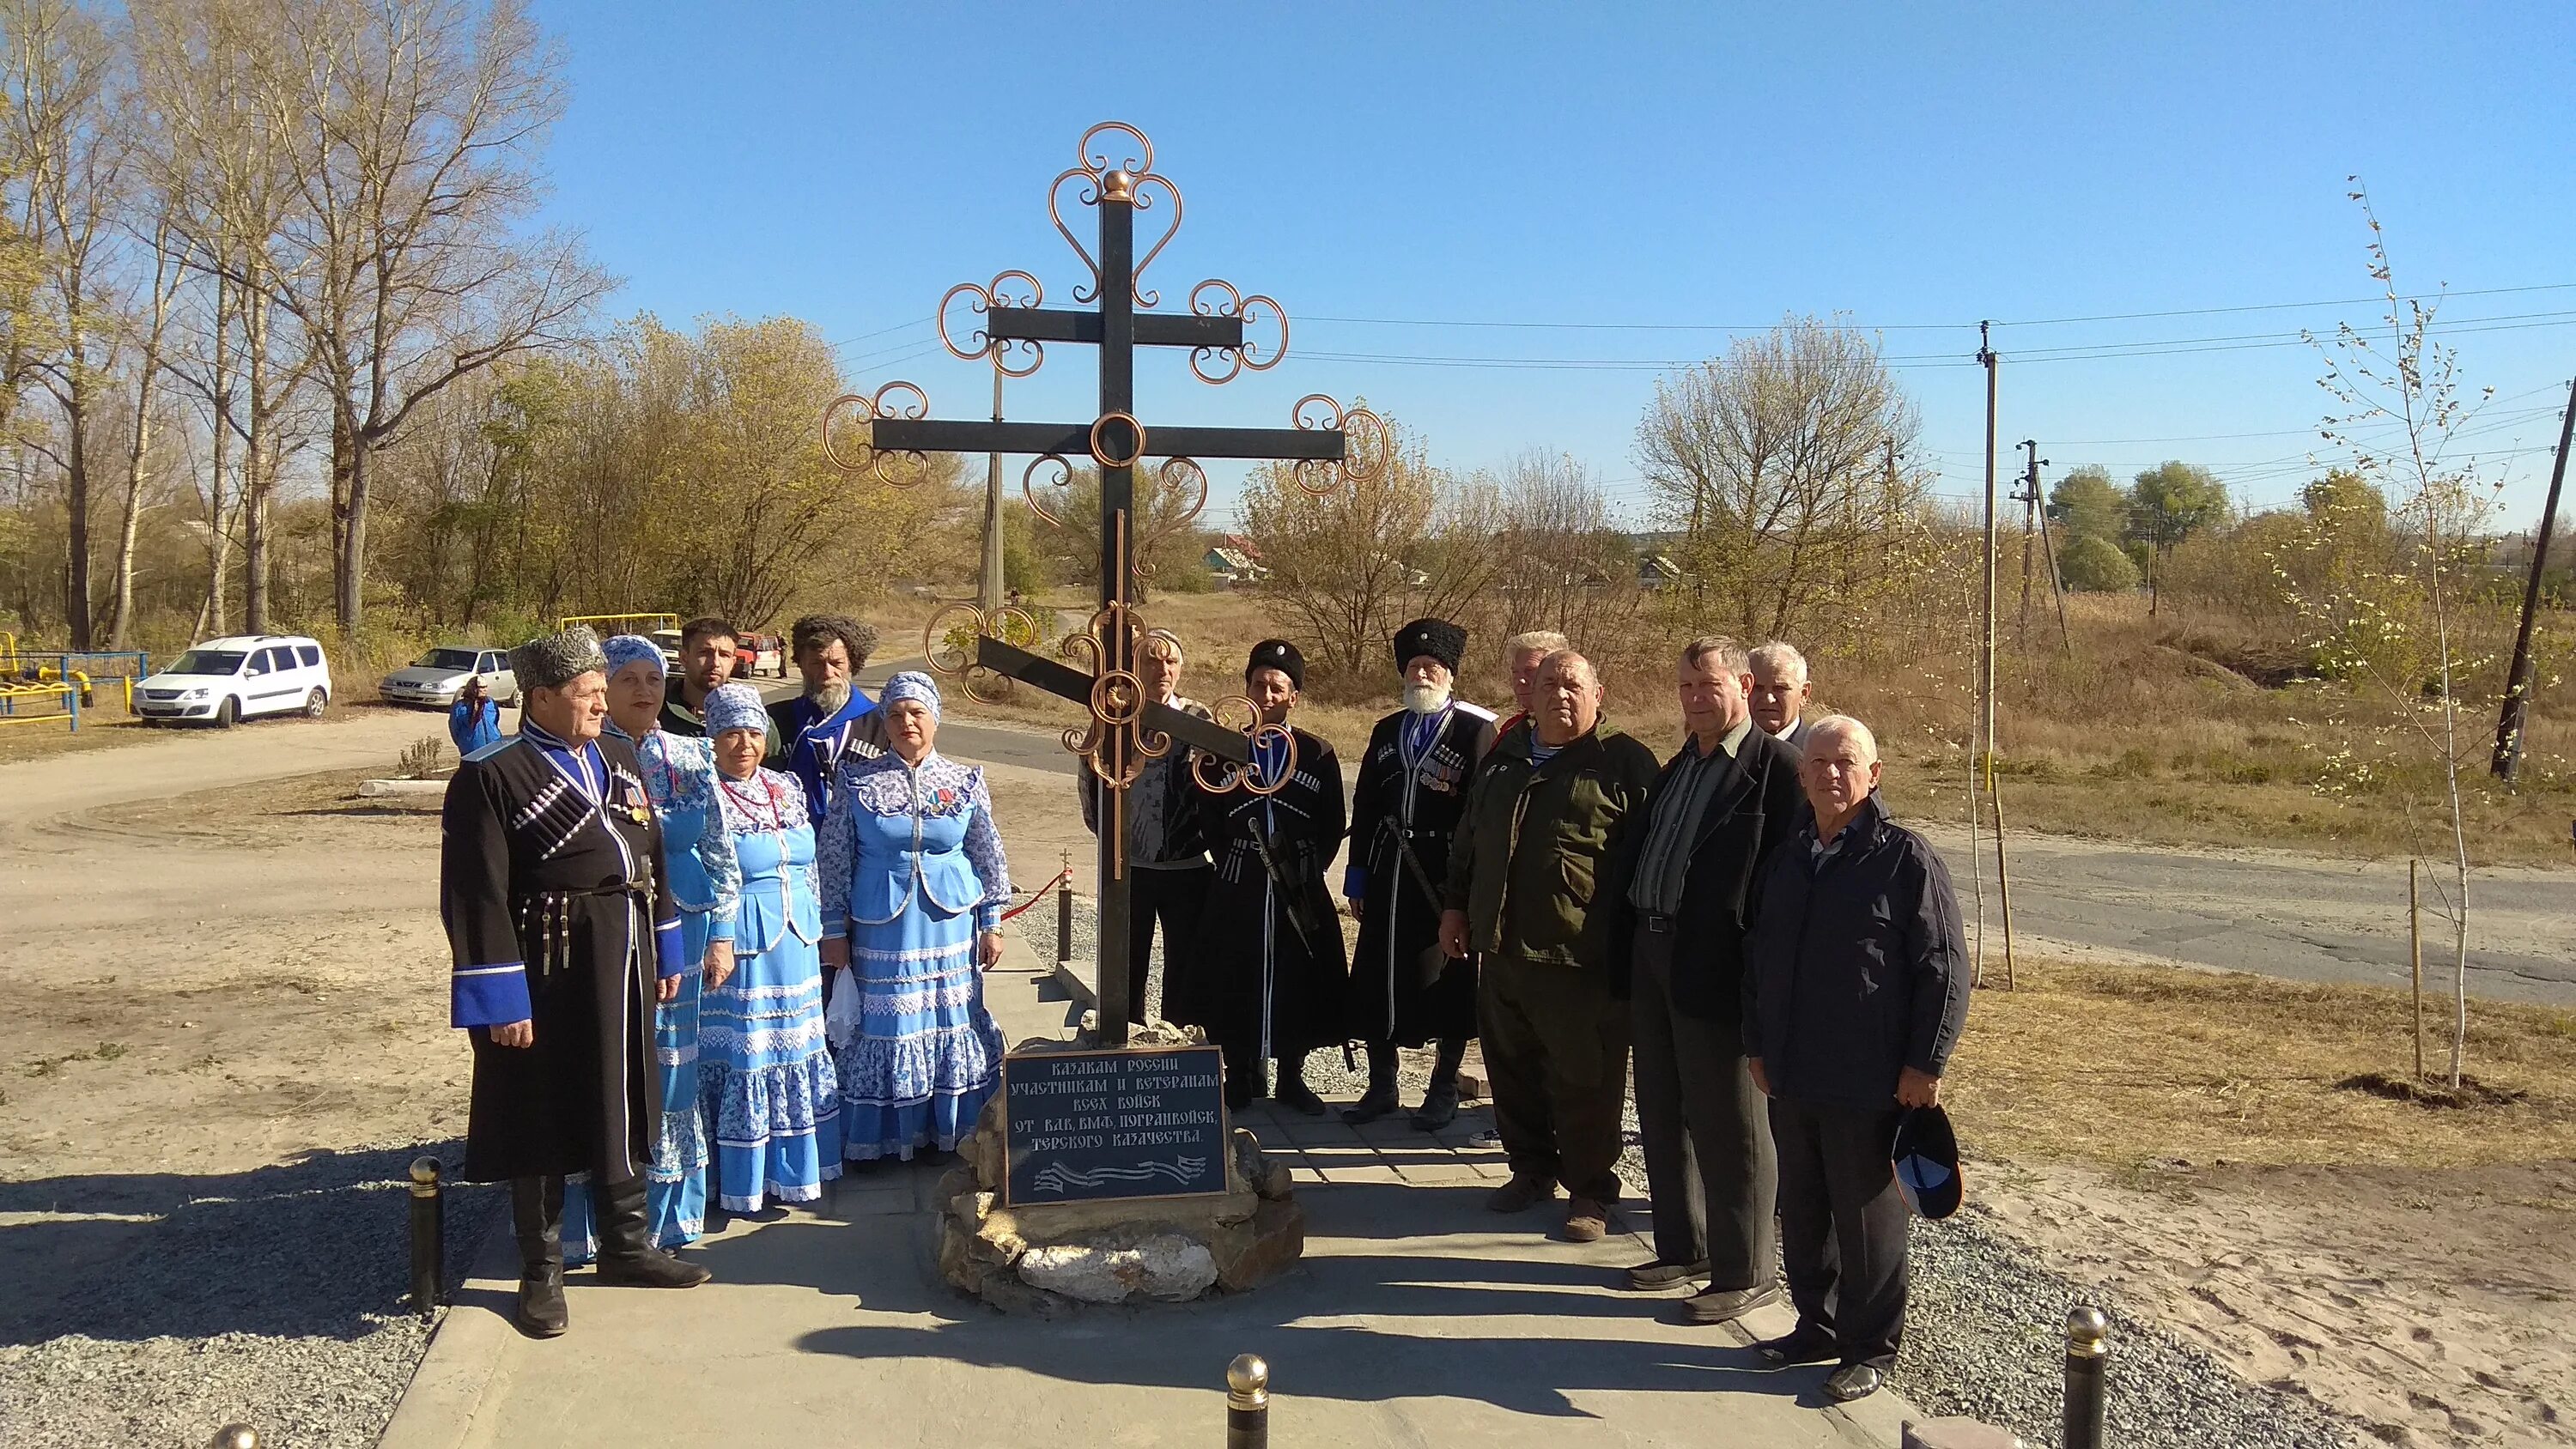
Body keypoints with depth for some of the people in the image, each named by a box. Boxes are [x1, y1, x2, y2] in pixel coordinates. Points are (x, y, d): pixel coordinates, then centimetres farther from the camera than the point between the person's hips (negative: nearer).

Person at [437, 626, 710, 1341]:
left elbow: (654, 859, 17)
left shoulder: (620, 761, 10)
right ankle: (541, 1273, 19)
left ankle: (626, 1243, 32)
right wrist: (502, 1001, -18)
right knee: (543, 1121, 5)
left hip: (624, 966, 7)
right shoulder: (491, 777, -12)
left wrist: (666, 951, 15)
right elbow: (475, 899, -16)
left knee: (624, 1107, 16)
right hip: (544, 972, -7)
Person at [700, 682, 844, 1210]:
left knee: (797, 1053, 13)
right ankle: (741, 1183, 12)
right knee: (742, 1057, 0)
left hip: (794, 944, 6)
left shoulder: (786, 786, 9)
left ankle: (792, 1169, 26)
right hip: (739, 947, -6)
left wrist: (815, 926, 17)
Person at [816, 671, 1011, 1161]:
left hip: (950, 924, 1)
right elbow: (833, 858, 1)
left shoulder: (966, 782, 2)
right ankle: (884, 1135, 14)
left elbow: (990, 858, 7)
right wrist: (834, 930, -1)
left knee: (953, 1018, 6)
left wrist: (991, 924, 5)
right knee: (884, 1023, 2)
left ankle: (950, 1128, 19)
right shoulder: (858, 781, -1)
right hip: (882, 928, -1)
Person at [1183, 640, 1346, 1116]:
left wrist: (1307, 871, -3)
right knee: (1235, 982, 2)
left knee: (1298, 982, 5)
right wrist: (1236, 864, 1)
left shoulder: (1318, 755, 2)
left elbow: (1333, 828, 5)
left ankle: (1292, 1078, 20)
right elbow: (1210, 822, 7)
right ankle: (1242, 1076, 19)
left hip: (1302, 895, 0)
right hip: (1237, 893, 0)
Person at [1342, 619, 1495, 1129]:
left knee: (1447, 983, 4)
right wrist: (1358, 876, 10)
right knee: (1378, 979, 7)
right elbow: (1364, 807, 14)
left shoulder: (1475, 731, -3)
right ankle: (1381, 1086, 21)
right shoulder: (1386, 732, 14)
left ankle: (1444, 1090, 18)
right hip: (1389, 876, 5)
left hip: (1446, 876, -5)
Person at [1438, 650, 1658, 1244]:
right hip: (1501, 947, 6)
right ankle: (1531, 1170, 33)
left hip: (1581, 957, -6)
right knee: (1511, 1068, 15)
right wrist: (1456, 905, 19)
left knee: (1583, 1082, 2)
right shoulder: (1504, 758, 14)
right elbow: (1468, 838, 23)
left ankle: (1590, 1190, 18)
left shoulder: (1624, 763, -5)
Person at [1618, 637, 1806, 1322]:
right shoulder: (1678, 765, 15)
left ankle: (1745, 1274, 14)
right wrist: (1631, 947, 11)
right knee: (1663, 1113, 17)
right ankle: (1682, 1248, 32)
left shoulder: (1776, 766, -10)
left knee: (1727, 1125, 1)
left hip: (1715, 967, -8)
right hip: (1652, 955, 8)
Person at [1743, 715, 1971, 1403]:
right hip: (1791, 1077, 6)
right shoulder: (1788, 859, 11)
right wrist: (1757, 1044, 16)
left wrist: (1925, 1064, -12)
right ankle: (1817, 1326, 31)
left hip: (1869, 1084, -6)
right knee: (1801, 1211, 15)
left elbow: (1944, 968, -10)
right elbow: (1756, 957, 19)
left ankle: (1869, 1349, 19)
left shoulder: (1905, 857, -9)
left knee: (1866, 1218, 5)